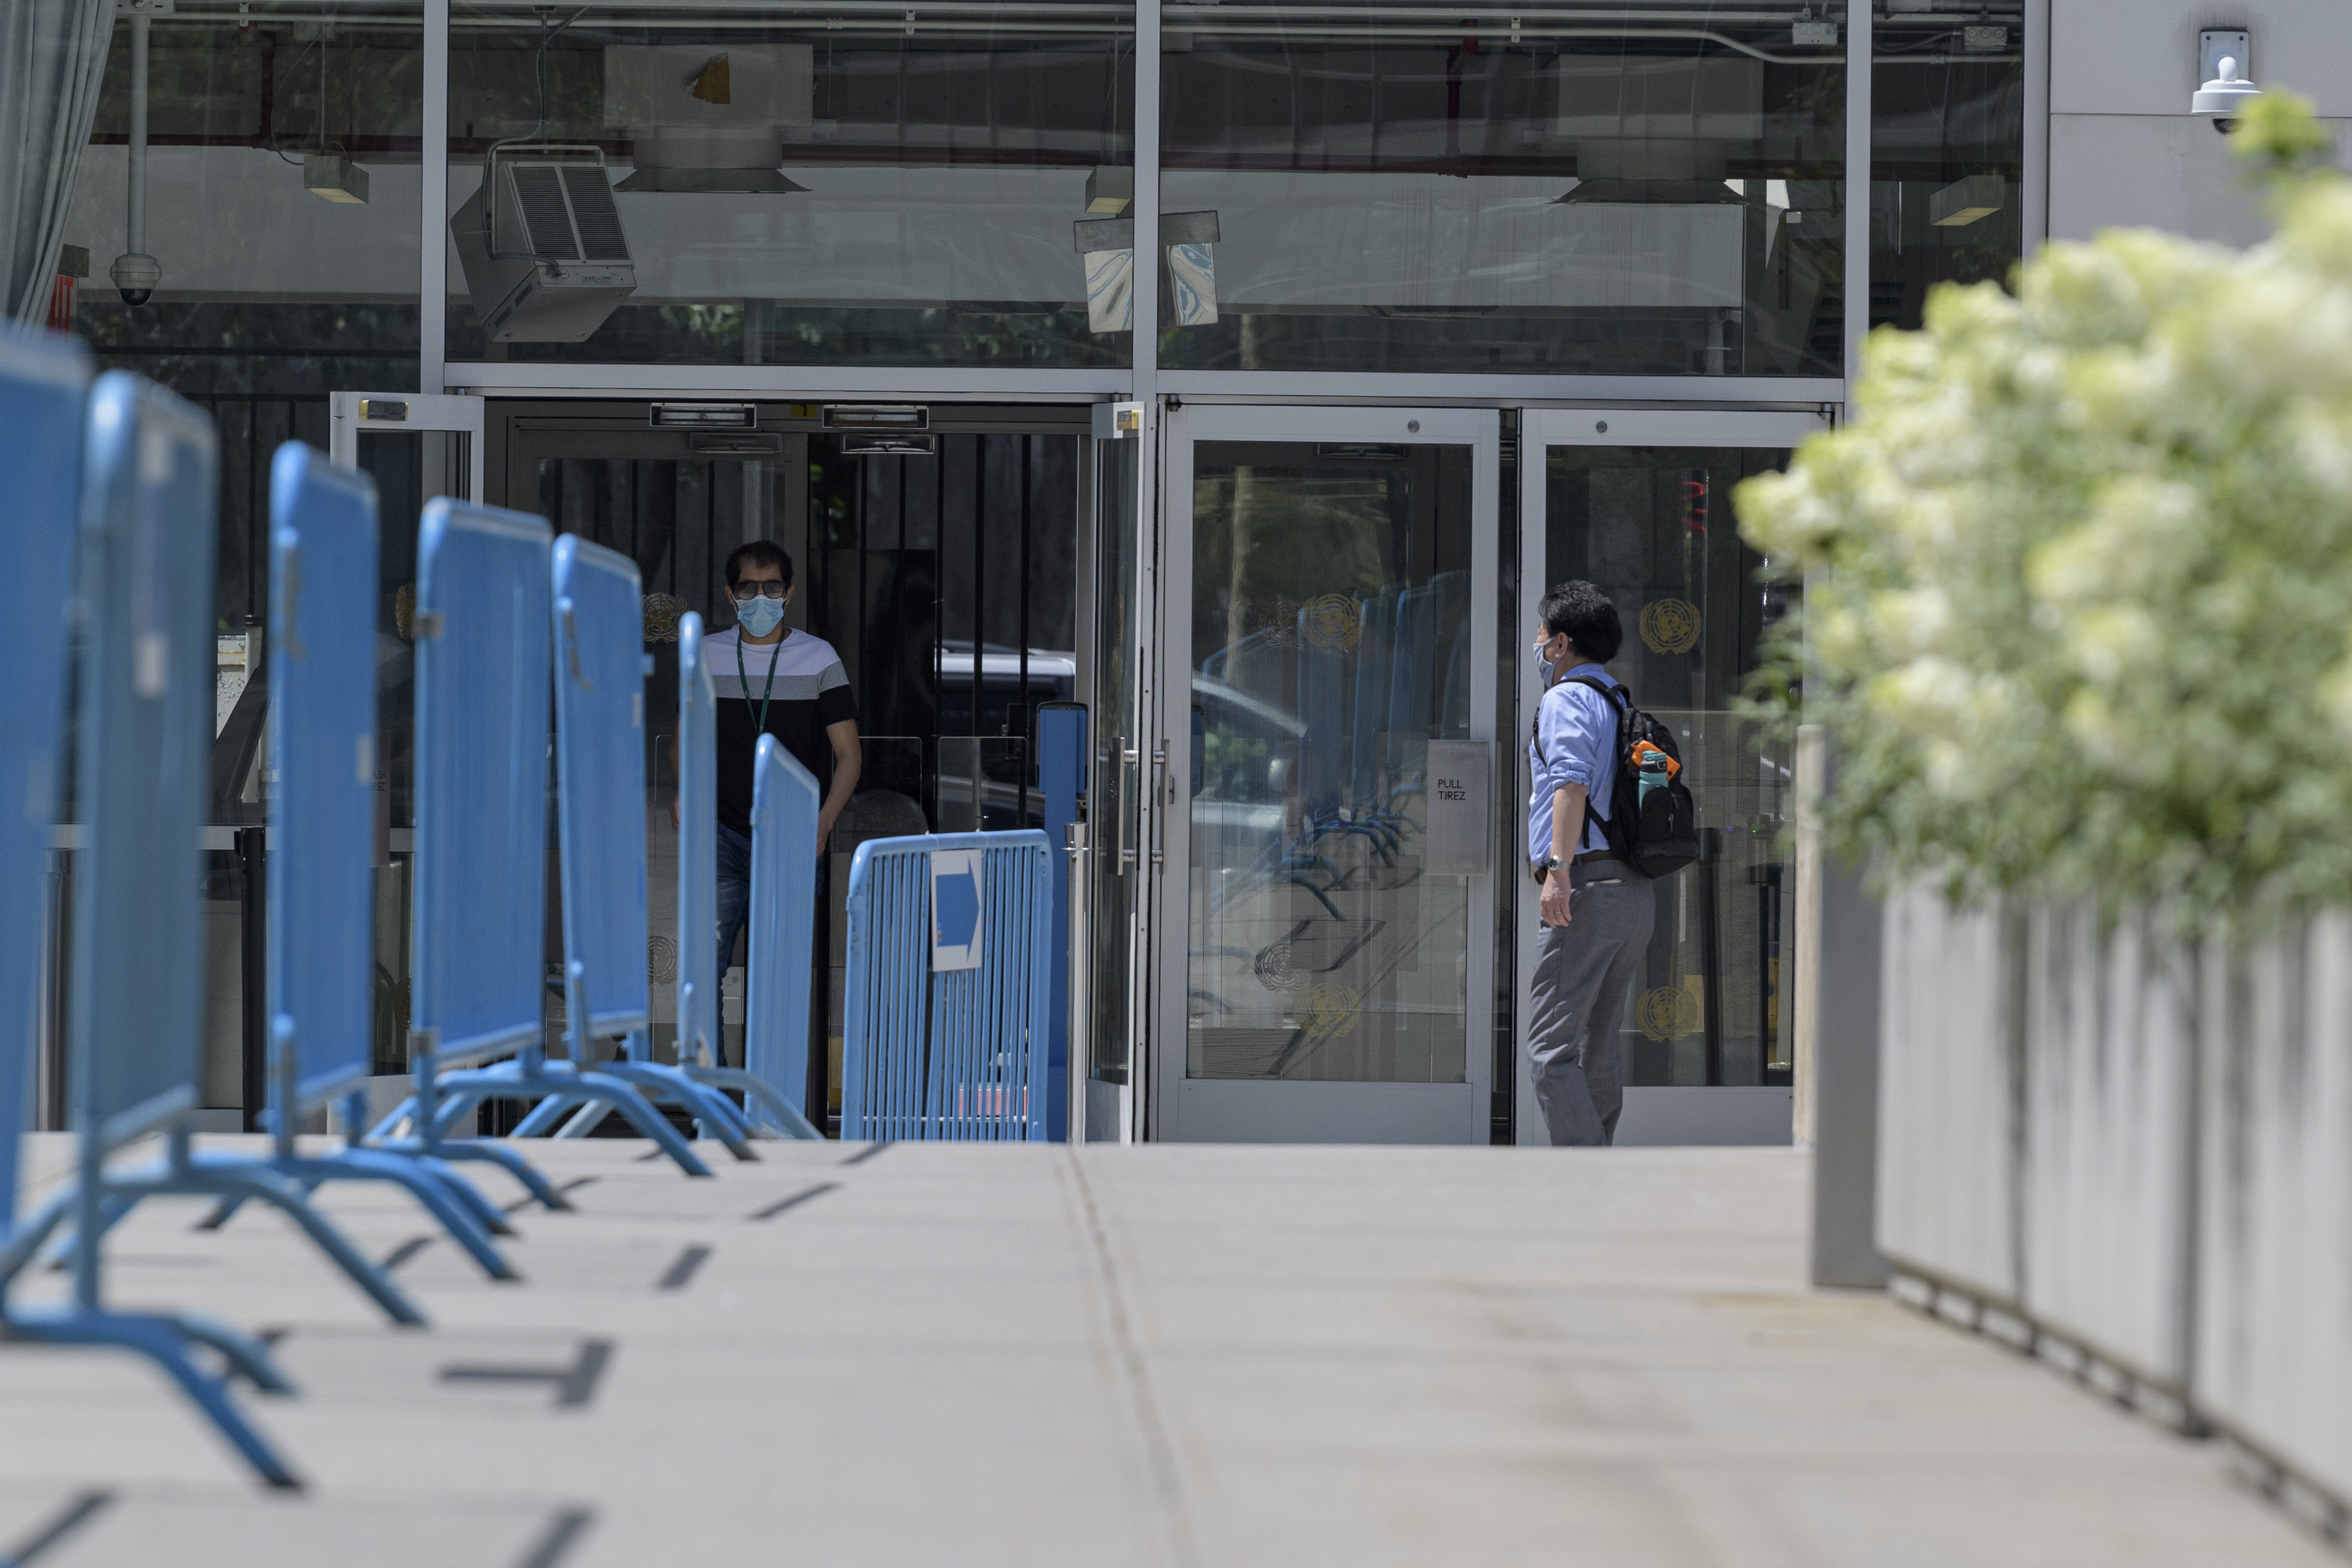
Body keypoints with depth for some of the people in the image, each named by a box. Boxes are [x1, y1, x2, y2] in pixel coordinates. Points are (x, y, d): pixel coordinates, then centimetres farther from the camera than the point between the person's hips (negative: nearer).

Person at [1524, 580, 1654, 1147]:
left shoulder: (1565, 700, -4)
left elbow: (1572, 782, -19)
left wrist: (1558, 869, -27)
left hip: (1588, 886, -9)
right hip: (1638, 891, 9)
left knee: (1550, 1045, -11)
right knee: (1597, 1047, 16)